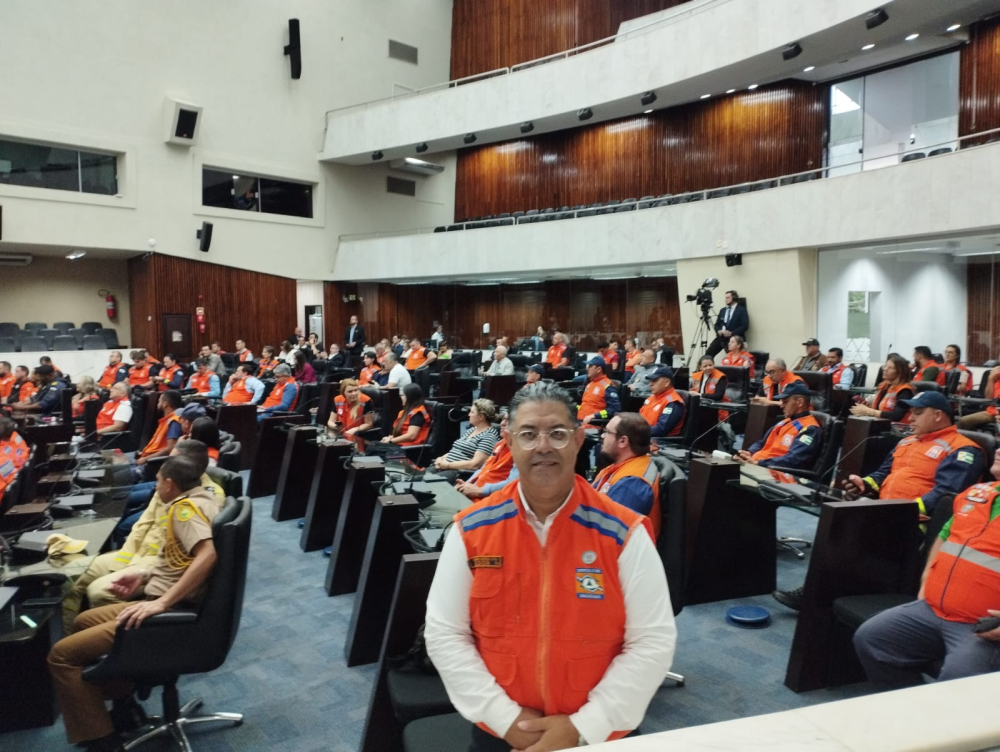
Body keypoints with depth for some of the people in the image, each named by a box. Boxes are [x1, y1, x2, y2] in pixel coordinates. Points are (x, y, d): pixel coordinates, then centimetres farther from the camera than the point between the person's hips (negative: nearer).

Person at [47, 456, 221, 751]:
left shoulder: (185, 506, -18)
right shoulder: (202, 499, 10)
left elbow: (208, 555, -35)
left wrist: (161, 603, -33)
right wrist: (146, 575, 11)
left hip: (172, 610, -10)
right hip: (173, 602, 10)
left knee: (61, 654, -5)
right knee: (83, 621, 27)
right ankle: (123, 703, 28)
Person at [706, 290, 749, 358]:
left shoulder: (742, 310, 1)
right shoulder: (722, 310, 20)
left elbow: (745, 326, -9)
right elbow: (717, 324, 21)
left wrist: (731, 333, -19)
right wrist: (718, 331, -4)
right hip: (721, 337, 6)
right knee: (708, 353, -10)